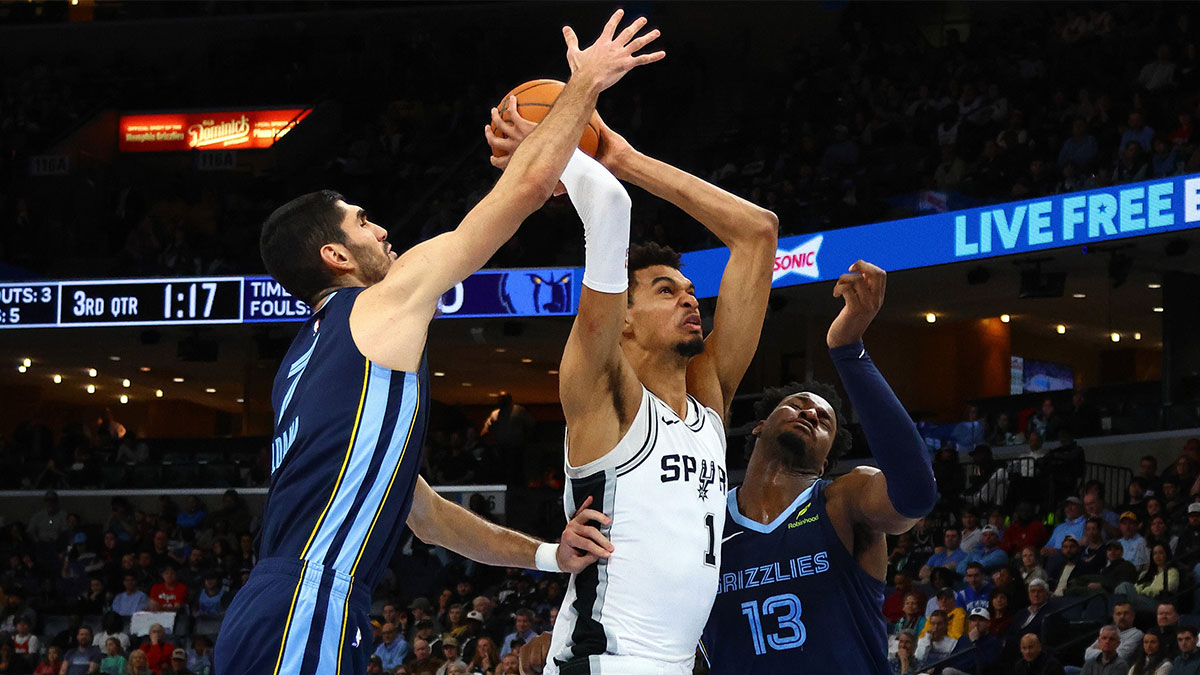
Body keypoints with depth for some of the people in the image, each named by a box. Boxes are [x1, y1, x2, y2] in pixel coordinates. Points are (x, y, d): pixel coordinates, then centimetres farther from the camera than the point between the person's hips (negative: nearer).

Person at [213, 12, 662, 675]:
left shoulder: (309, 358, 27)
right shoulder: (386, 302, 2)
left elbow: (424, 511, 30)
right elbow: (530, 184, 4)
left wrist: (544, 555, 24)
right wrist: (585, 84, 17)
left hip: (266, 622, 9)